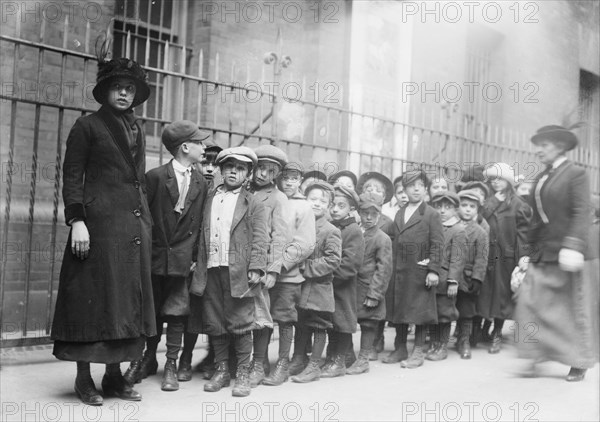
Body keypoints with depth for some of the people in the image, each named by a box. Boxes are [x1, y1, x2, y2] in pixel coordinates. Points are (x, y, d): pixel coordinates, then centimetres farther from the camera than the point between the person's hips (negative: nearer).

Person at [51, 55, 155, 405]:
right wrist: (77, 220, -14)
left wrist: (147, 224, 16)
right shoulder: (88, 126, 2)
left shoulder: (138, 133, 19)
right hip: (99, 222, -6)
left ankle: (114, 374, 15)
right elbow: (72, 178, -4)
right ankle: (84, 377, 6)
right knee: (94, 297, -3)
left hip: (135, 225, 6)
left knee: (127, 299, 7)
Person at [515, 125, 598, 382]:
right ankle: (539, 354, 6)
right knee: (530, 303, -5)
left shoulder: (576, 174, -7)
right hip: (542, 257, 6)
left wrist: (573, 246, -28)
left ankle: (579, 363, 18)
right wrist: (529, 252, 15)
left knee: (575, 310, 4)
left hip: (569, 257, -6)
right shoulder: (540, 179, 14)